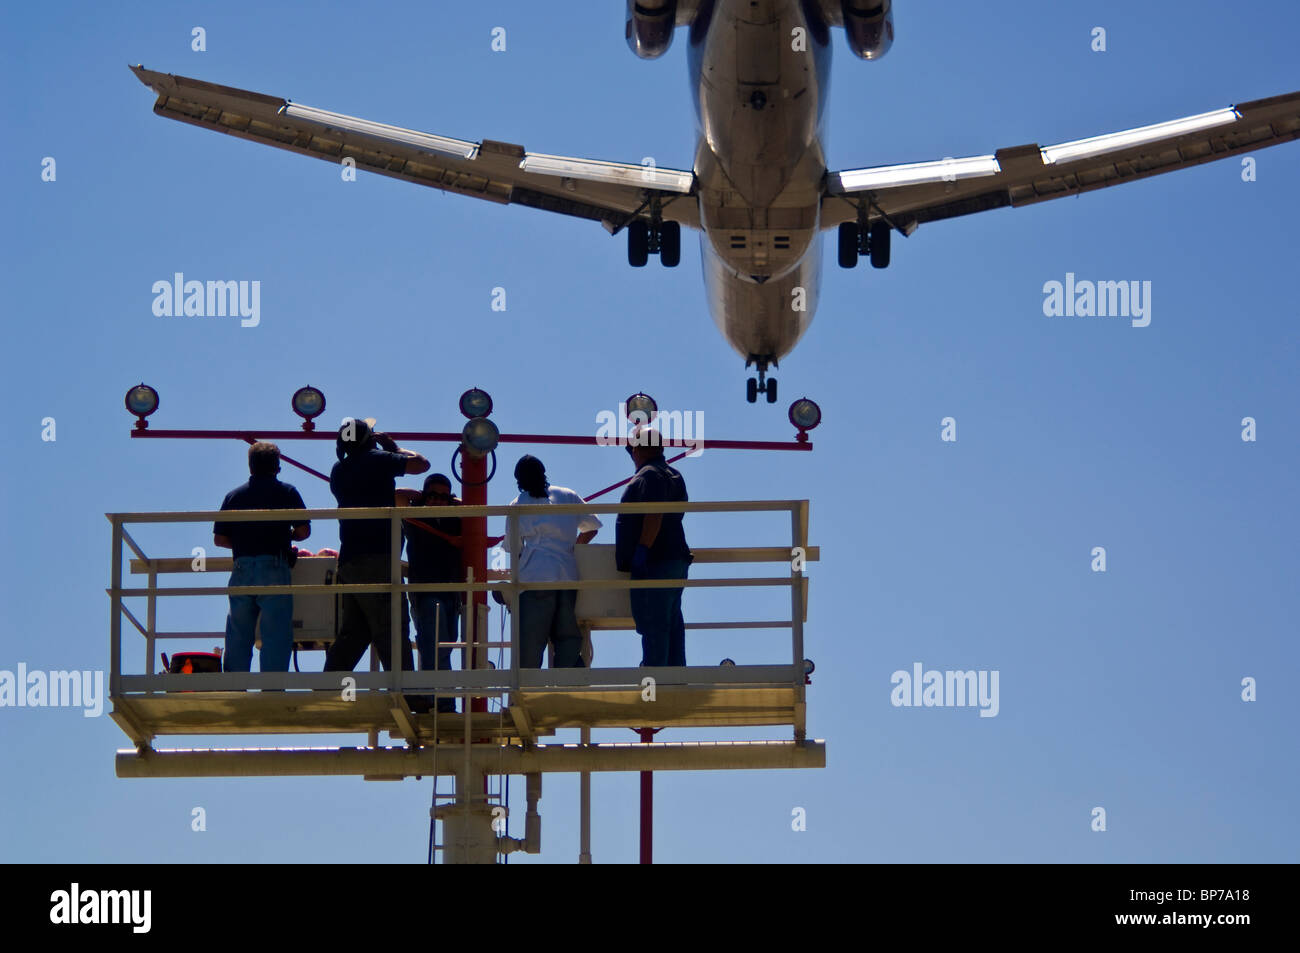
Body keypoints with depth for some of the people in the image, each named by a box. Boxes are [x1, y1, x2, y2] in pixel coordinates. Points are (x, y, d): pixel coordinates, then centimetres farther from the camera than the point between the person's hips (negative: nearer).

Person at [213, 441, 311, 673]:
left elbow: (219, 539, 8)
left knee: (237, 636, 8)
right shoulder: (286, 493, 3)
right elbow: (304, 530, -1)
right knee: (276, 636, -3)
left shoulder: (233, 496, 10)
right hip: (274, 569, -3)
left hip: (242, 569, 3)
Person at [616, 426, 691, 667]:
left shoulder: (649, 476, -10)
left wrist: (642, 550, -25)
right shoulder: (672, 475, 22)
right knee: (672, 625, 10)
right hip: (675, 561, 10)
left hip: (654, 565, -10)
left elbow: (654, 516, -23)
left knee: (653, 627, -12)